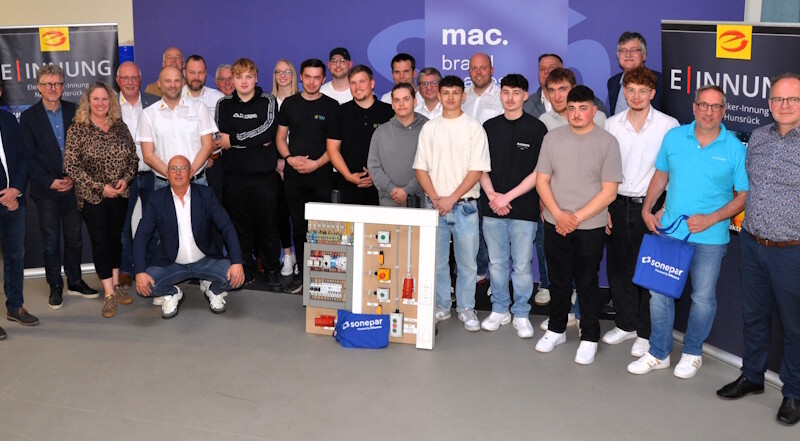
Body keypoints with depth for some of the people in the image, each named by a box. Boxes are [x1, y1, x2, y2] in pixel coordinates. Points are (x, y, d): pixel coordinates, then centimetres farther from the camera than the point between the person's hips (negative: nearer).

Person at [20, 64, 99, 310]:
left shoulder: (75, 112, 4)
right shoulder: (29, 117, -2)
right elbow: (29, 157, -5)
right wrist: (51, 182, -12)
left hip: (73, 186, 2)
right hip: (45, 189, -2)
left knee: (74, 237, 11)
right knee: (51, 241, 6)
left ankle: (75, 282, 25)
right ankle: (55, 287, 17)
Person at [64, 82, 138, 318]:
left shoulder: (120, 127, 4)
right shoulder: (77, 130, -8)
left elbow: (133, 157, 9)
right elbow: (71, 166, -11)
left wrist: (126, 179, -9)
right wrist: (100, 187, -16)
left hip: (119, 194, 3)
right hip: (92, 197, -3)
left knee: (116, 238, 12)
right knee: (100, 241, 0)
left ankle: (116, 285, 24)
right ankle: (109, 295, 4)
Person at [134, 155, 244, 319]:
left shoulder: (205, 194, -6)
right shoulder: (157, 199, -7)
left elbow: (227, 227, -10)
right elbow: (141, 236, -9)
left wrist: (237, 262, -23)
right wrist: (140, 272, -23)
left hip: (205, 261, 0)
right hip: (170, 263, 0)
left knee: (235, 277, -24)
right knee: (144, 286, -24)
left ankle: (212, 290, 12)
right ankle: (172, 294, 11)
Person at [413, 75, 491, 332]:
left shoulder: (473, 128, -1)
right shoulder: (429, 128, 8)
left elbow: (477, 169, -6)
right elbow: (421, 168, 7)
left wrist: (452, 198, -12)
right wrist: (435, 198, -6)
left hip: (465, 205, -2)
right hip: (435, 205, 2)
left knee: (467, 261, 4)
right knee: (437, 260, 8)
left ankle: (466, 308, 16)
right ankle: (441, 307, 21)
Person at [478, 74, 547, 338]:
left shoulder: (536, 128, -2)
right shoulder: (489, 127, 9)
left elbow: (539, 172, -6)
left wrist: (508, 197, -11)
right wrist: (492, 195, -7)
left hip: (524, 209, -3)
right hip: (492, 207, 3)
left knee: (522, 265, 3)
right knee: (496, 263, 10)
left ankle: (521, 315, 17)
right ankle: (499, 310, 24)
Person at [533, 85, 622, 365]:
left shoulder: (607, 142, -6)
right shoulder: (553, 138, 3)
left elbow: (609, 192, -9)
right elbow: (542, 180, 3)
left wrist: (577, 217, -13)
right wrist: (558, 214, -10)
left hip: (590, 227, -3)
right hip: (555, 224, 3)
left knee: (587, 283, 5)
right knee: (558, 281, 14)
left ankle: (589, 339, 19)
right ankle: (556, 330, 31)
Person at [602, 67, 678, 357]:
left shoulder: (669, 126, -6)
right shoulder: (611, 125, 5)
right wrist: (603, 207, 5)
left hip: (650, 205, -4)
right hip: (617, 205, 4)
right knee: (618, 266, 11)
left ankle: (646, 333, 17)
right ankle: (626, 324, 29)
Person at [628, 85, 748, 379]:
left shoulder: (735, 148, -7)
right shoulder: (674, 137, 2)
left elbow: (744, 194, -4)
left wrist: (711, 219, -15)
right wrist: (647, 208, 4)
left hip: (709, 238, -2)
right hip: (669, 231, 3)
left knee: (703, 298, 9)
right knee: (659, 293, 8)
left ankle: (692, 353, 30)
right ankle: (658, 354, 24)